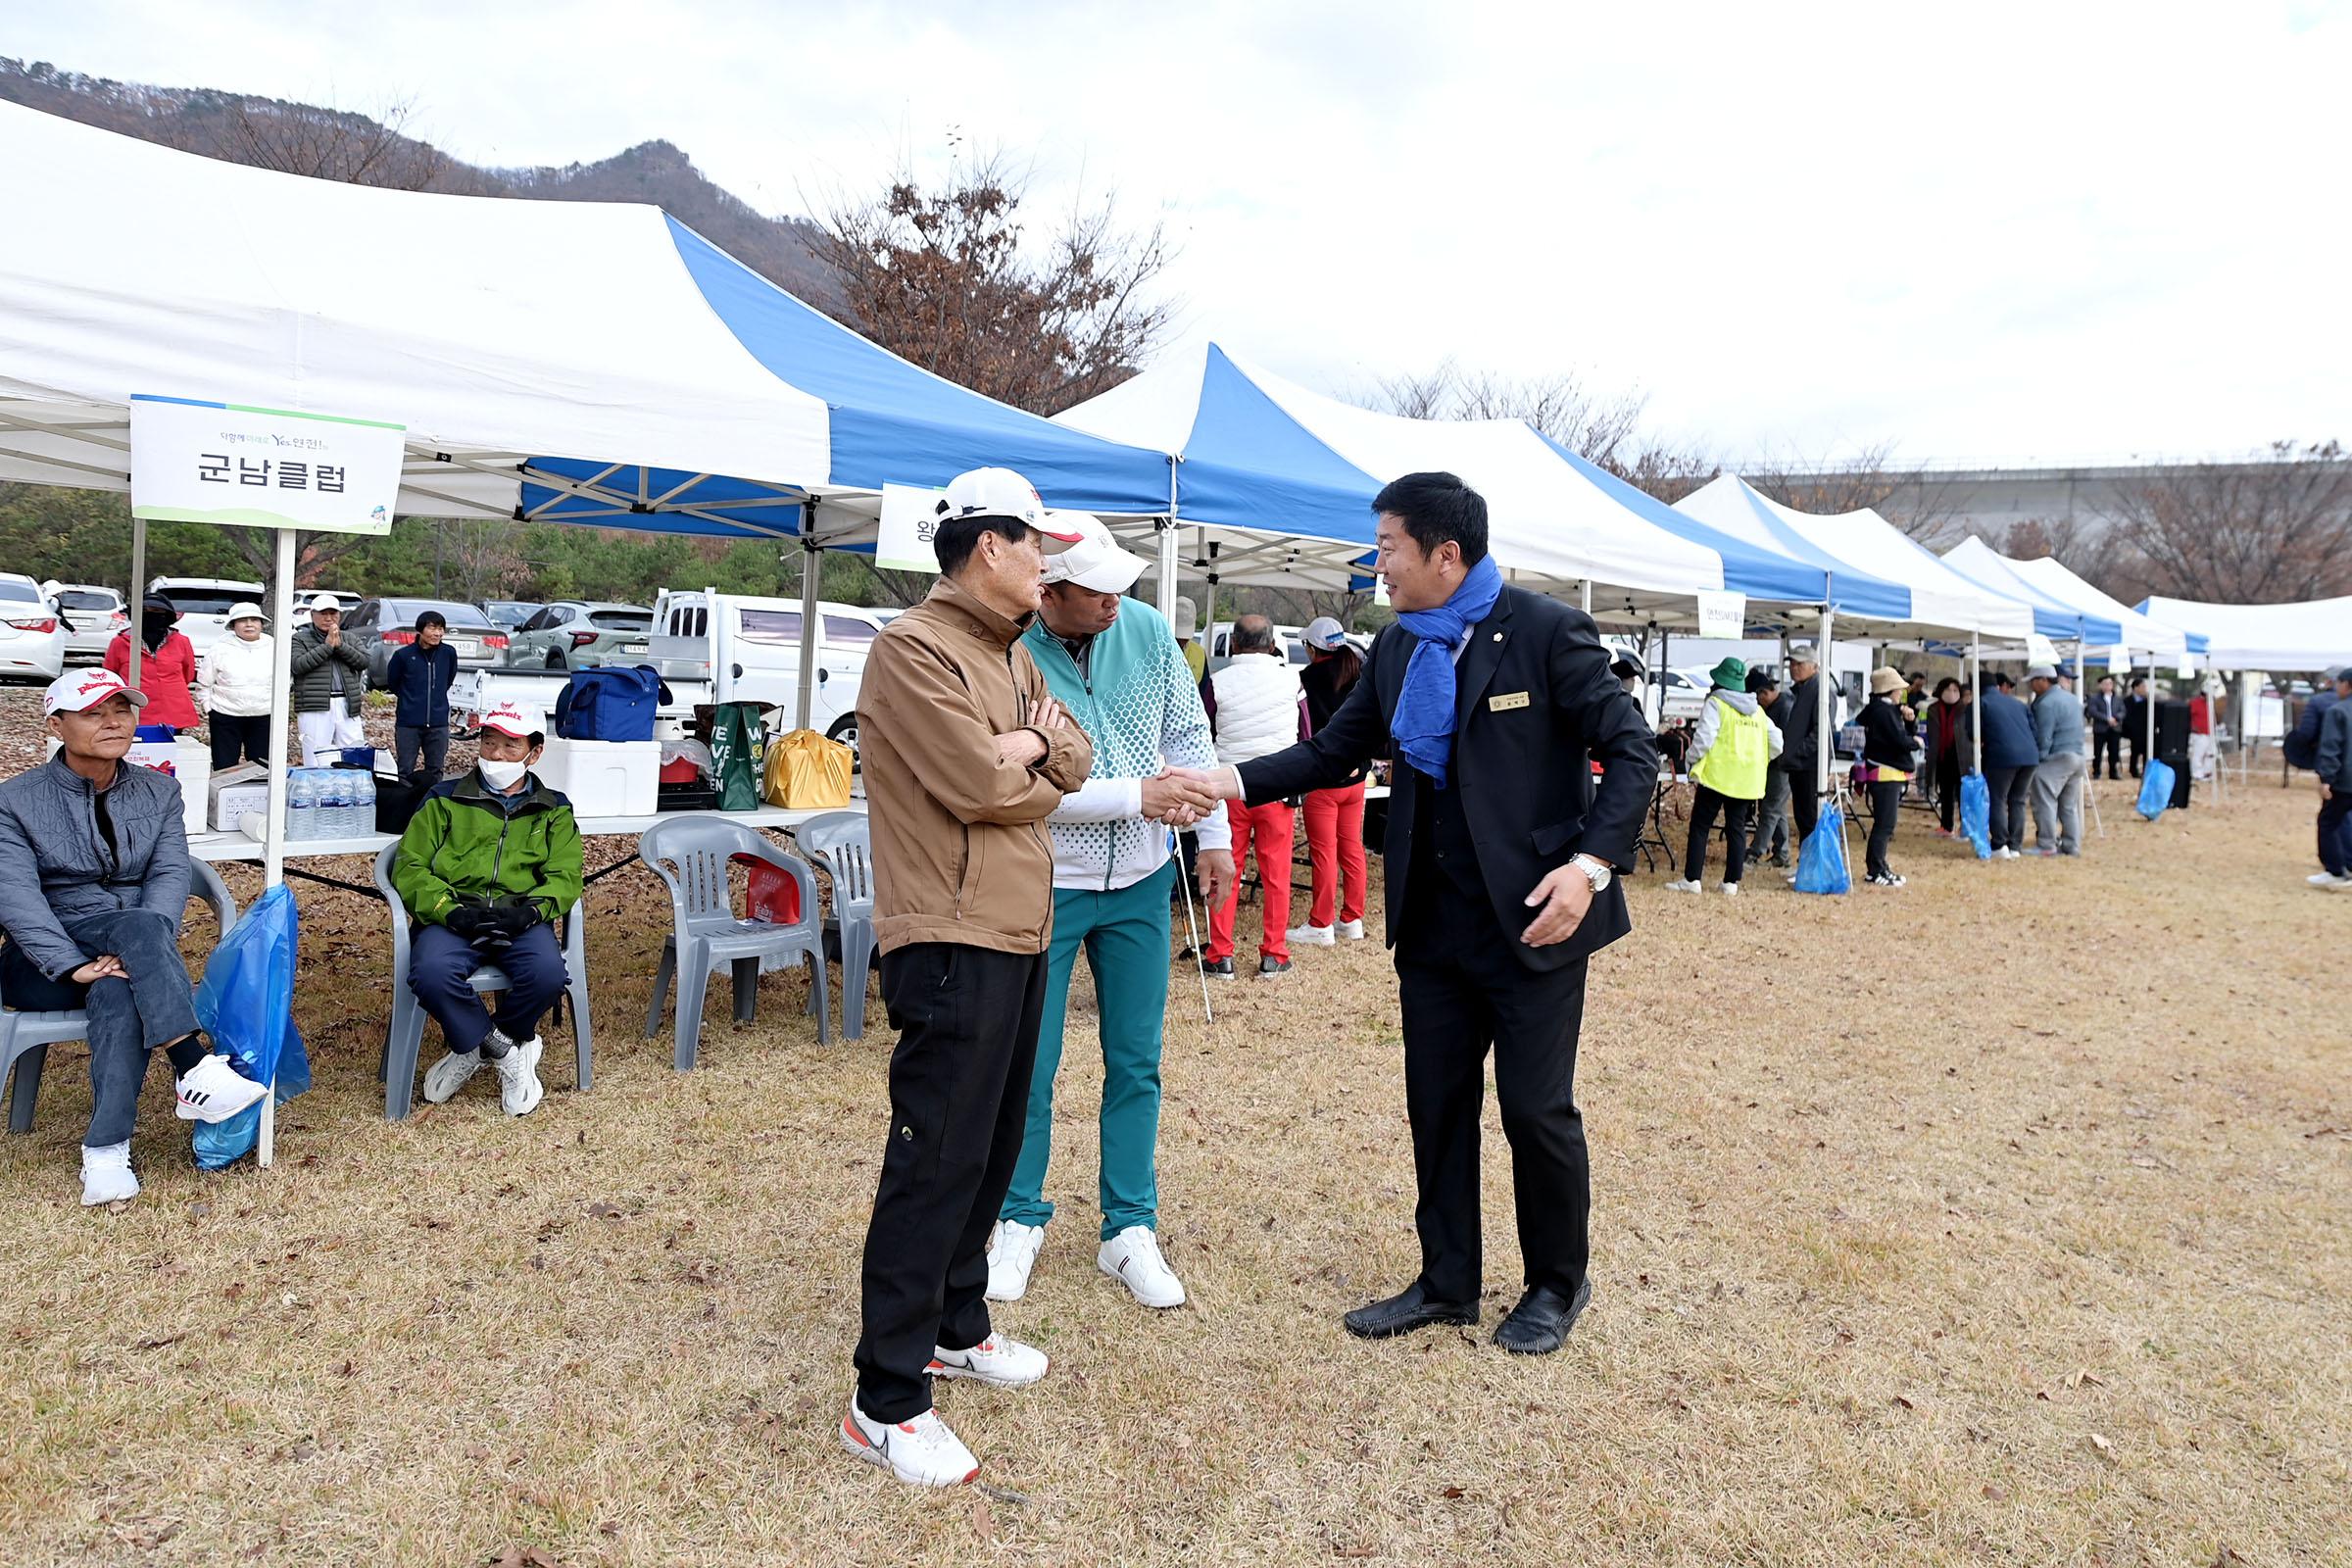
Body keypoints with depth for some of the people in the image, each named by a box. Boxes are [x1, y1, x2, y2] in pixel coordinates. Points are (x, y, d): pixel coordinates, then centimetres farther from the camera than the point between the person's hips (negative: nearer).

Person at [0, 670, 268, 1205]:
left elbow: (171, 875, -4)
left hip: (126, 958, 2)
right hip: (46, 960, -2)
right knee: (138, 923, -35)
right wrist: (75, 965, -29)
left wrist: (141, 951, -24)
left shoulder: (158, 791, 9)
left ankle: (106, 1152, -39)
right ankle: (196, 1069, -44)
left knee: (118, 992, -35)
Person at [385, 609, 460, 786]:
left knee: (435, 772, 11)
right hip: (408, 723, -2)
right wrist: (410, 699, 13)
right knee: (405, 772, 3)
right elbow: (392, 683, 10)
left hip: (438, 723, 2)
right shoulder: (403, 655, -7)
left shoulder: (449, 653, -1)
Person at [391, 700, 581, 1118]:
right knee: (433, 973, -34)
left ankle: (472, 1045, -1)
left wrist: (532, 909, -15)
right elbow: (409, 867, 6)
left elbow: (566, 876, 7)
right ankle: (507, 1049, -10)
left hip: (521, 920, 1)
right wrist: (451, 910, -13)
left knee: (547, 973, -32)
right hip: (451, 918, 0)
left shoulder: (553, 809, 19)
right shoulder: (445, 799, 16)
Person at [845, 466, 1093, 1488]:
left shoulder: (1011, 655, 16)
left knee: (994, 1145, 18)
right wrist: (1041, 783, -1)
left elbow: (1075, 762, 11)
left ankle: (956, 1327, 35)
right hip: (953, 944, -9)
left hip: (1019, 935, 10)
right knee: (936, 1164, -4)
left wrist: (1027, 743, -10)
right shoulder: (914, 650, -14)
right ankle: (887, 1402, 7)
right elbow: (978, 785, -22)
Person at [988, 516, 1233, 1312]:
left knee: (1136, 1065, 11)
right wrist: (1137, 795, -24)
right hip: (1044, 888, -3)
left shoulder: (1146, 629, -6)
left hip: (1139, 884, 4)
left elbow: (1189, 735, 5)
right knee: (1029, 1067, 7)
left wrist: (1213, 835, 5)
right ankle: (1020, 1220, 29)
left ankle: (1129, 1229, 26)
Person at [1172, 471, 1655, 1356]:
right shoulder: (1396, 652, 7)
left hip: (1532, 919, -6)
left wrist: (1592, 863, -23)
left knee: (1536, 1108, 4)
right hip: (1433, 922, 6)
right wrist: (1228, 781, -2)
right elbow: (1334, 752, 11)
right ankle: (1447, 1282, 30)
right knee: (1436, 1105, 13)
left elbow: (1631, 750, -11)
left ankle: (1558, 1285, 28)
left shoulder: (1545, 632, -12)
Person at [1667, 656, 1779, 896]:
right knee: (1737, 828, 10)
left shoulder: (1715, 704, -5)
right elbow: (1776, 745, 14)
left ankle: (1691, 879, -4)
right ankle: (1731, 882, 9)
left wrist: (1691, 760, -1)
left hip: (1717, 775, -6)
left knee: (1700, 826, -1)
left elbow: (1704, 739, -15)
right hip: (1746, 781, 6)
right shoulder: (1757, 710, 15)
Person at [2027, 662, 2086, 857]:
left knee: (2045, 801, -8)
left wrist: (2040, 758, -5)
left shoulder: (2046, 703, -13)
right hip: (2077, 756, 10)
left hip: (2057, 758, -9)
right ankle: (2072, 846, 14)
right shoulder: (2073, 698, 17)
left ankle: (2046, 845, -10)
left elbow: (2044, 737, -15)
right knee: (2069, 805, 13)